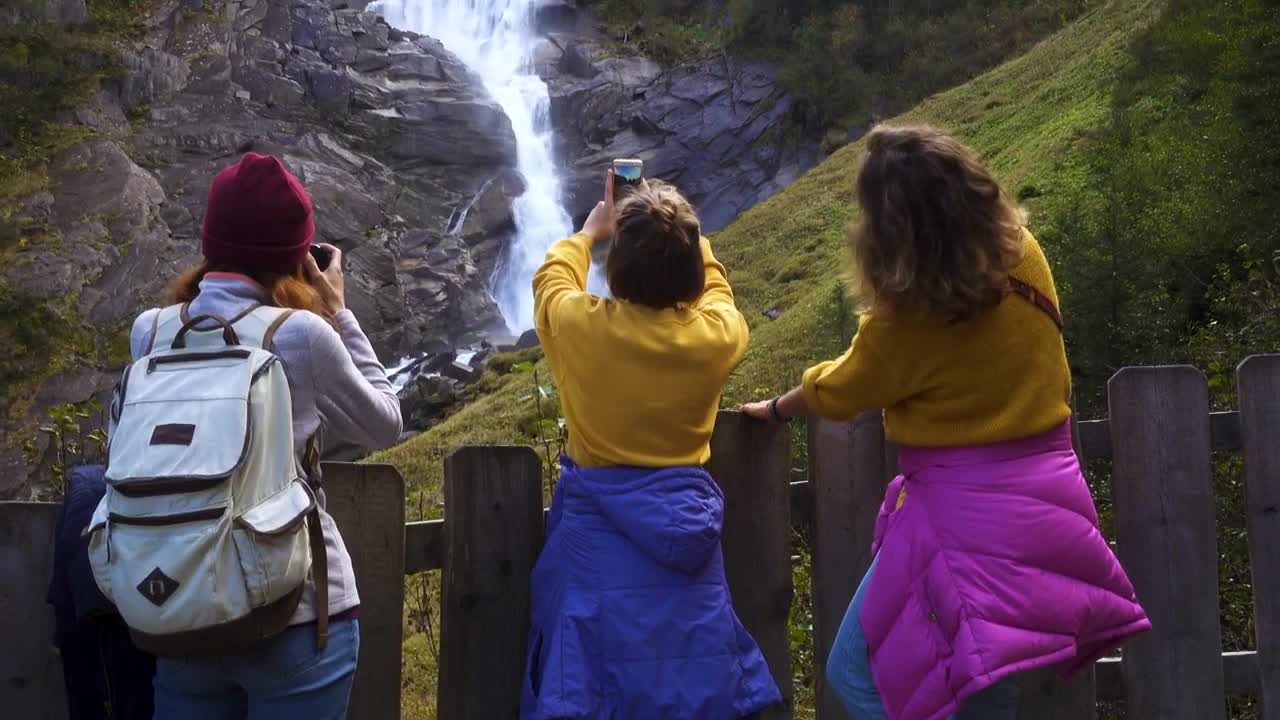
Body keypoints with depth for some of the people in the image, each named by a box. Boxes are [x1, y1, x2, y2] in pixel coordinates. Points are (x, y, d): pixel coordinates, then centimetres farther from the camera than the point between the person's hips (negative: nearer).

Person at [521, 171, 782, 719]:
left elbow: (551, 278, 13)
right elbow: (713, 284, 18)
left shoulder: (580, 325, -11)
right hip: (685, 525, 2)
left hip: (599, 529, -1)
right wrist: (679, 233, 33)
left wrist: (589, 231, 31)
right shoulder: (719, 334, -7)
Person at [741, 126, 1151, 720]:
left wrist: (774, 410, 20)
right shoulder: (1024, 256, -4)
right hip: (1046, 491, 7)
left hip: (964, 510, -7)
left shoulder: (905, 320, -18)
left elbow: (835, 393, 1)